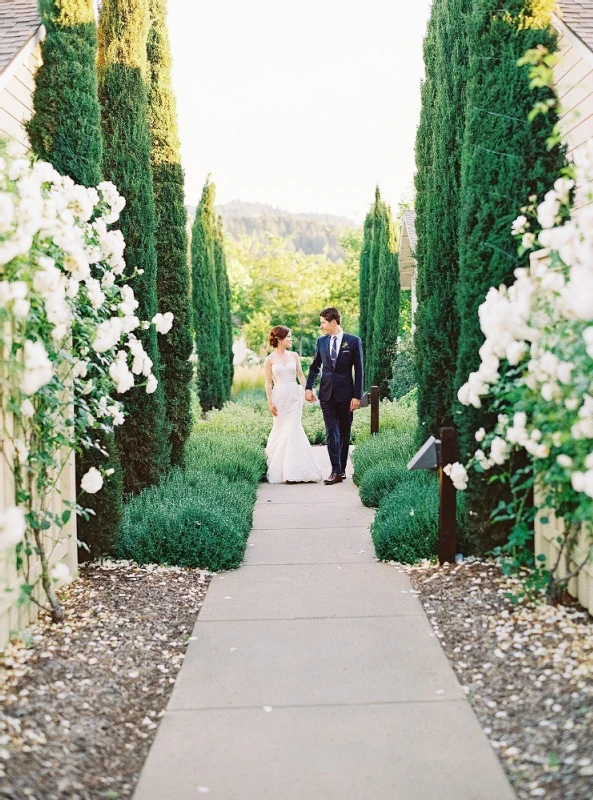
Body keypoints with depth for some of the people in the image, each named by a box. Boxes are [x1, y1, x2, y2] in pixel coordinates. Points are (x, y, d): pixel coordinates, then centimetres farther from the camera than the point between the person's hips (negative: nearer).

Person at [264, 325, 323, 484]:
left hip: (294, 395, 2)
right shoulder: (270, 360, 0)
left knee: (292, 429, -5)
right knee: (280, 428, 4)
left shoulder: (294, 356, 8)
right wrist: (270, 402, -6)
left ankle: (293, 470, 0)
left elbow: (301, 375, 9)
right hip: (279, 396, -2)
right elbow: (268, 383, 0)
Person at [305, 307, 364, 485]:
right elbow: (315, 366, 15)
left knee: (344, 433, 8)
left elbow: (359, 370, -4)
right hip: (327, 393, 2)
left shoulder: (353, 341, -3)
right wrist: (308, 387, 2)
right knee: (332, 432, -5)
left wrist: (357, 396, -8)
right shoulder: (321, 341, 7)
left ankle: (342, 469, 18)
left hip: (345, 393, -2)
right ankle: (336, 471, -9)